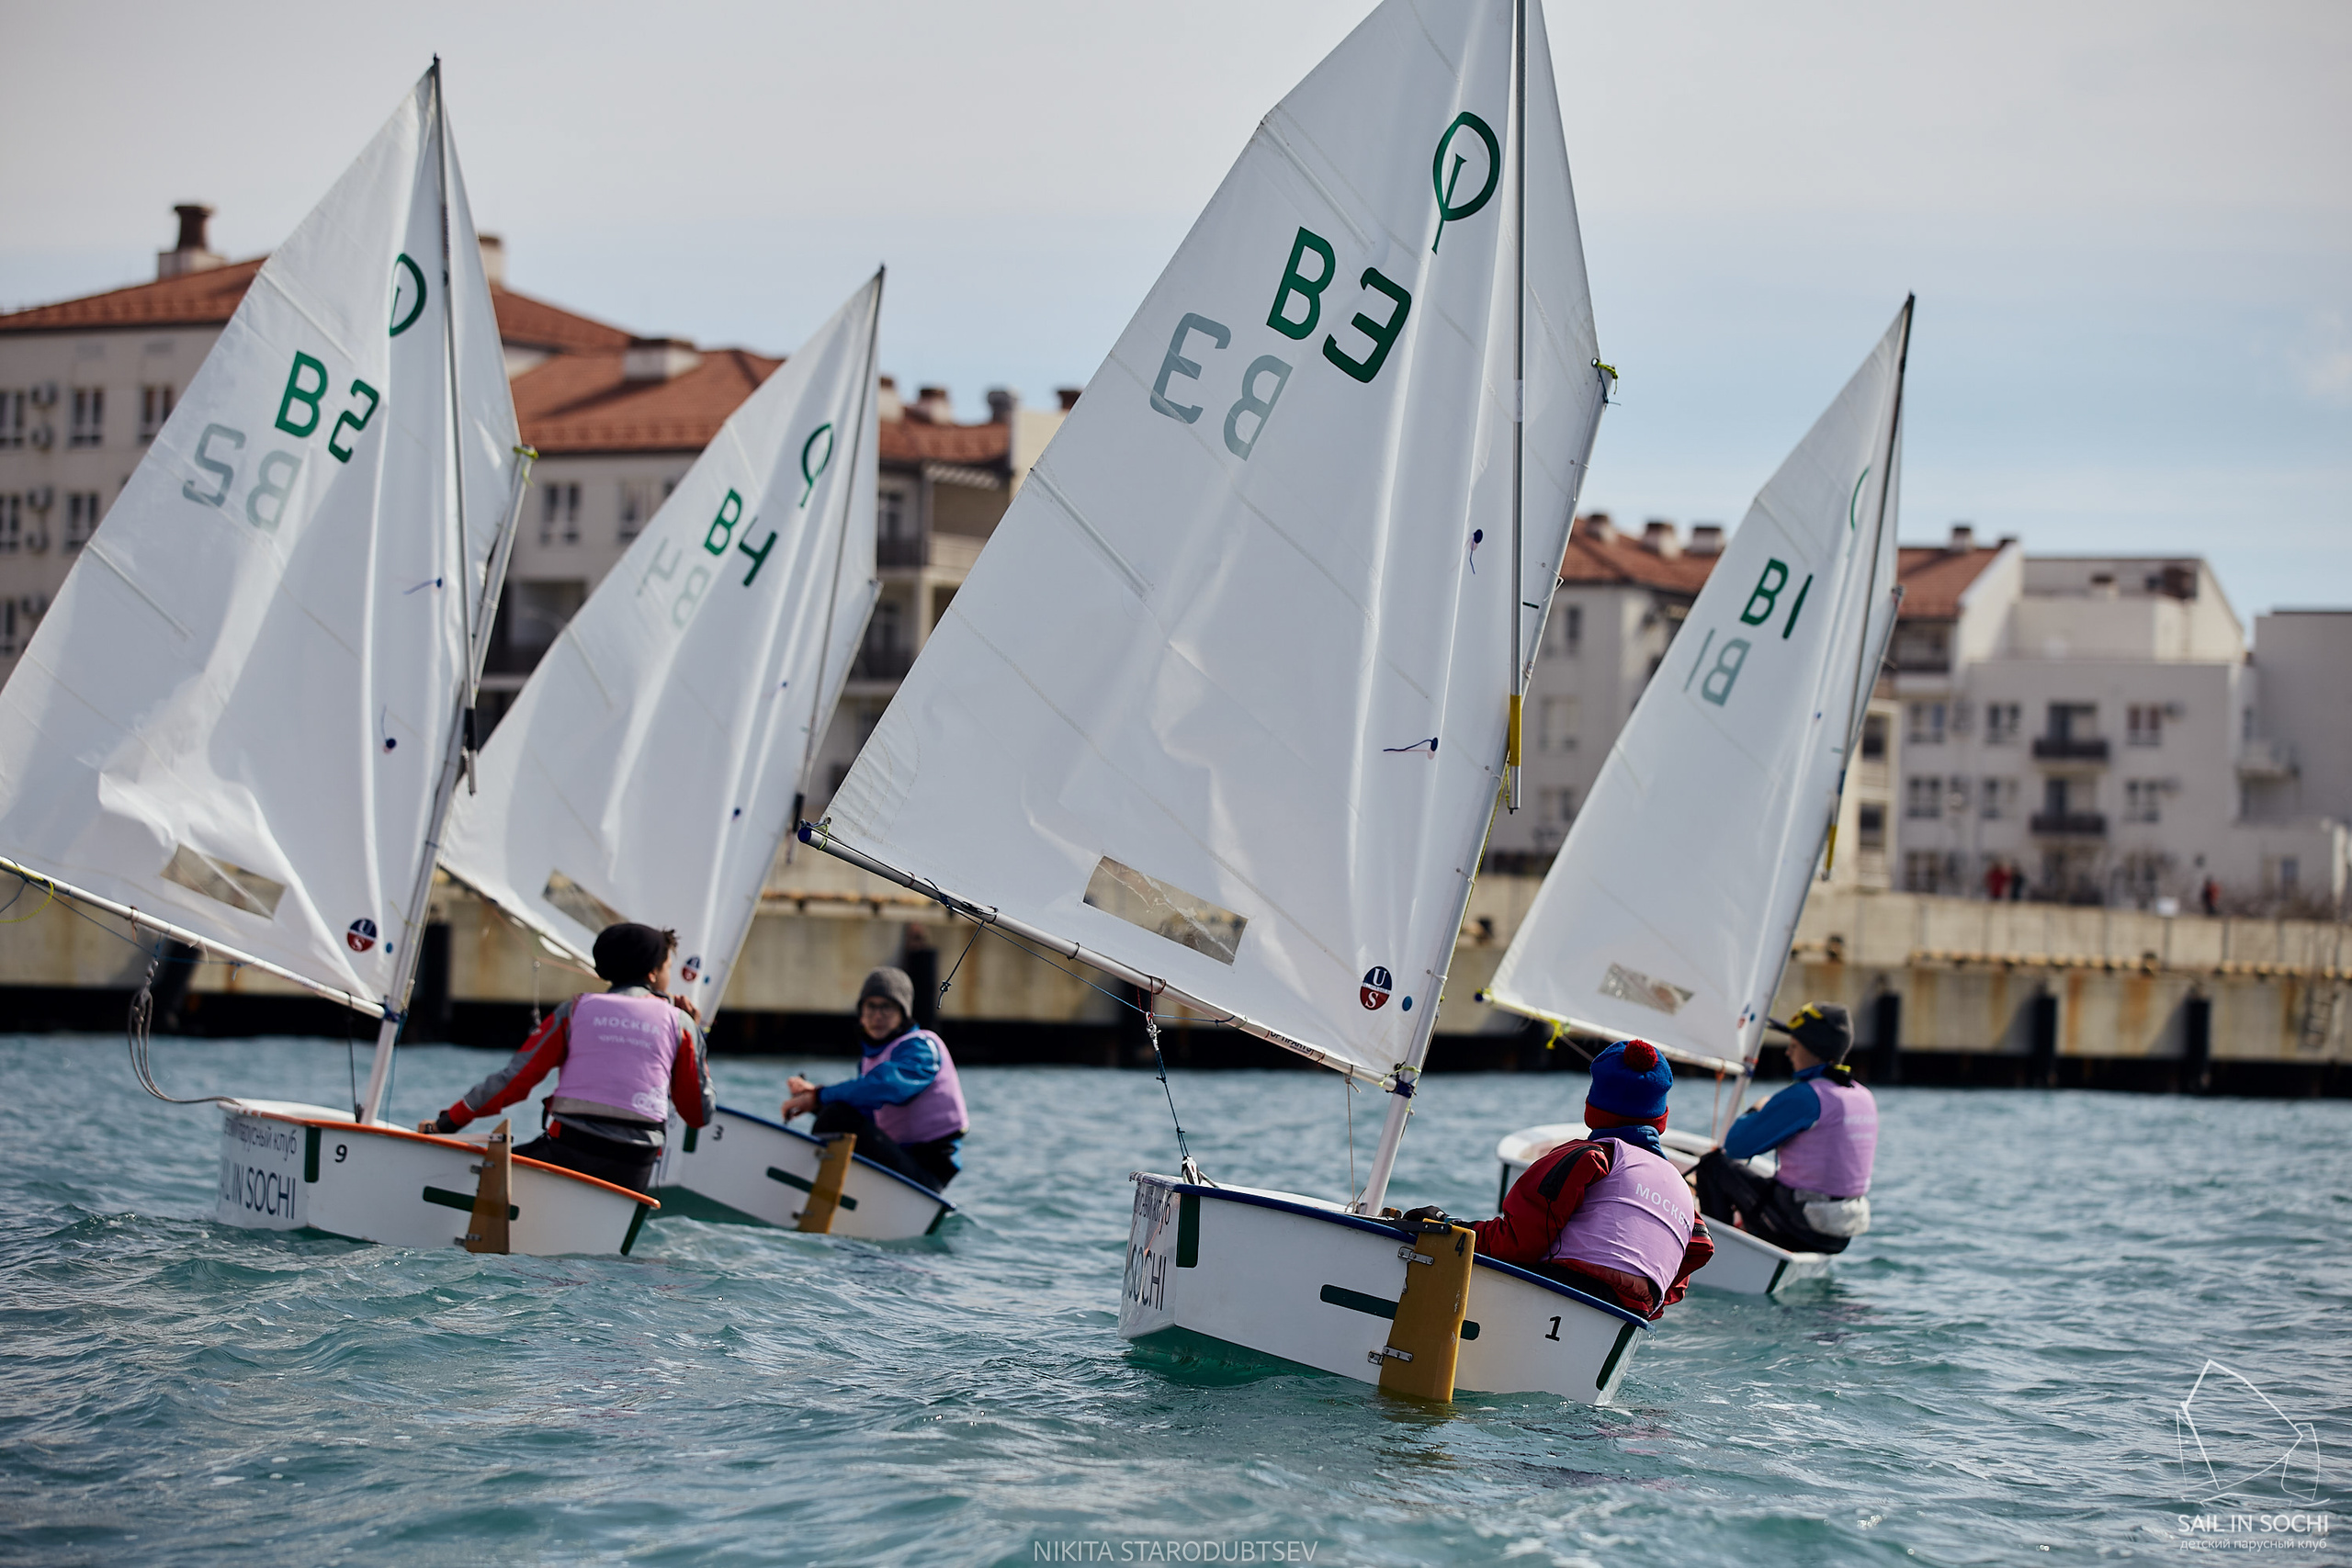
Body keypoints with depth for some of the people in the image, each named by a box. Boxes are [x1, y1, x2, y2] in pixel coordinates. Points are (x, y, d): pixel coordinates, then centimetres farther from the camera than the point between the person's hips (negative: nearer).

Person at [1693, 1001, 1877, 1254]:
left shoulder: (1804, 1096, -18)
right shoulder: (1865, 1098, 6)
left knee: (1713, 1163, 6)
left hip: (1796, 1228, -8)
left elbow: (1735, 1145, -14)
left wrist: (1756, 1111, 7)